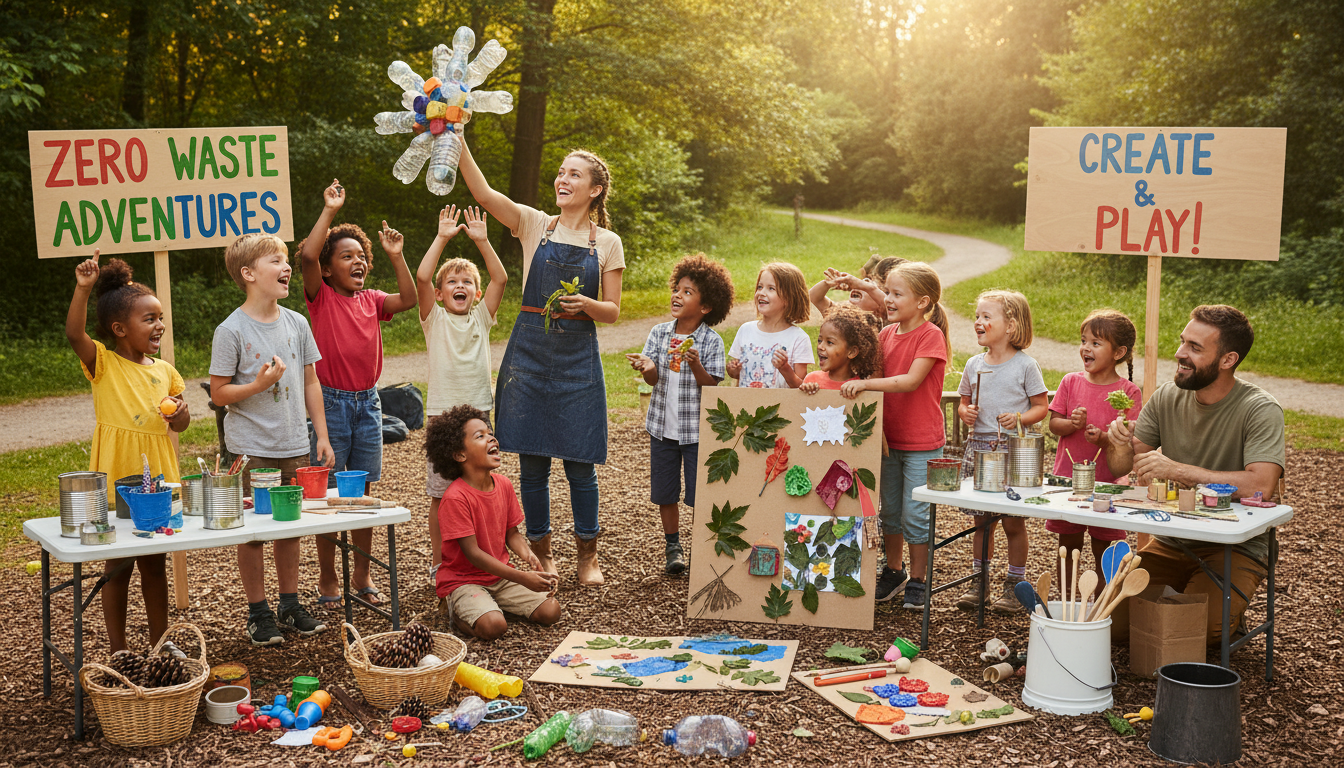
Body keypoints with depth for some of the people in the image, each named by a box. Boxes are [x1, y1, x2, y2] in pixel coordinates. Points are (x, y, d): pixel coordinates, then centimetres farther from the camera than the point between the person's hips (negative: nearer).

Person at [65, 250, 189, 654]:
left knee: (154, 563, 15)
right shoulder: (103, 364, -6)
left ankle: (160, 643, 27)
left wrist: (180, 411, -6)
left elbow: (181, 424, 17)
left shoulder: (163, 371, 8)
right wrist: (83, 289, -37)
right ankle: (118, 651, 16)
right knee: (118, 566, 5)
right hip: (116, 480, -5)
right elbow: (74, 334, -26)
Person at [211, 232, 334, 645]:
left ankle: (291, 605, 25)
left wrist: (322, 436, 8)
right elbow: (219, 393, -8)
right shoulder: (231, 330, -11)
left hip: (294, 446, 4)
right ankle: (258, 612, 17)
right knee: (252, 531, 4)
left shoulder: (297, 323, 4)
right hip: (251, 449, -4)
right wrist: (259, 385, -23)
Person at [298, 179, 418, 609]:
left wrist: (395, 255, -8)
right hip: (331, 401, -4)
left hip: (368, 402, 4)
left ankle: (362, 575, 22)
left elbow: (409, 299, -6)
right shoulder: (321, 297, -5)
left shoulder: (371, 300, 8)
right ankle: (328, 580, 14)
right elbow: (308, 256, -21)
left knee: (363, 492, 11)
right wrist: (329, 211, -18)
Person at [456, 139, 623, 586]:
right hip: (529, 351, 1)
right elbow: (482, 192, -8)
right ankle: (542, 553, 19)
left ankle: (588, 554, 18)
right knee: (531, 460, 5)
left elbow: (613, 311, 5)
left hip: (578, 356, -1)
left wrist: (585, 304, -16)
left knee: (579, 461, 1)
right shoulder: (535, 226, 5)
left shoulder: (607, 243, 5)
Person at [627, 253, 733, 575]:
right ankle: (672, 546, 26)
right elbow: (654, 379, -3)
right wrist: (646, 367, -25)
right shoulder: (659, 333, 1)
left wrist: (695, 364, -30)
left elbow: (711, 386, -13)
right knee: (665, 491, 11)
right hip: (663, 425, 3)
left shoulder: (711, 341, -9)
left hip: (697, 429, -3)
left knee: (699, 493, 1)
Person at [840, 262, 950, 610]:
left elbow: (910, 381, -24)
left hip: (922, 442, -6)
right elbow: (875, 373, 10)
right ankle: (893, 572, 31)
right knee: (889, 512, 15)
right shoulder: (887, 334, 6)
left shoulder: (931, 335, -14)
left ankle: (917, 581, 15)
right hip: (889, 437, 6)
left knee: (915, 515, 0)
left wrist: (865, 383, -30)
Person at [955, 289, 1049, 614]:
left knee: (1013, 522, 2)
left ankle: (1015, 585, 14)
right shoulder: (974, 365, 9)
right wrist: (966, 413, -4)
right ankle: (979, 581, 22)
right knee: (982, 521, 11)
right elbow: (964, 402, 18)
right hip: (978, 446, 4)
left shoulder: (1025, 365, -4)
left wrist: (1020, 419, -18)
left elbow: (1041, 406, -1)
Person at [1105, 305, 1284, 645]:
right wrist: (1121, 445, -21)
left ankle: (1230, 612, 9)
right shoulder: (1168, 397, 0)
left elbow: (1261, 485, -31)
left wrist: (1177, 470, -30)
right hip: (1171, 542, 5)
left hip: (1236, 549, -4)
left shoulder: (1261, 410, -16)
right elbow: (1121, 468, 4)